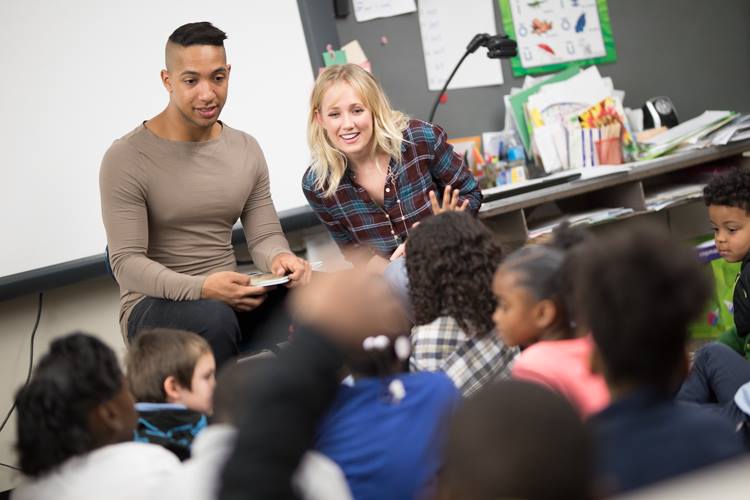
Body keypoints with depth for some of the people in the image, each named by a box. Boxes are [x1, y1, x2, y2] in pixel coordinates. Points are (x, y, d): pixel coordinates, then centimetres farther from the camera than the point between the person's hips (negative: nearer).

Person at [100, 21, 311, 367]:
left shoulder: (246, 150, 8)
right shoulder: (126, 159, -9)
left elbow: (264, 235, 9)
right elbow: (127, 263, -14)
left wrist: (279, 258, -18)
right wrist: (202, 288, -31)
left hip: (229, 298, 5)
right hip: (153, 307, -4)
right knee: (213, 318, -39)